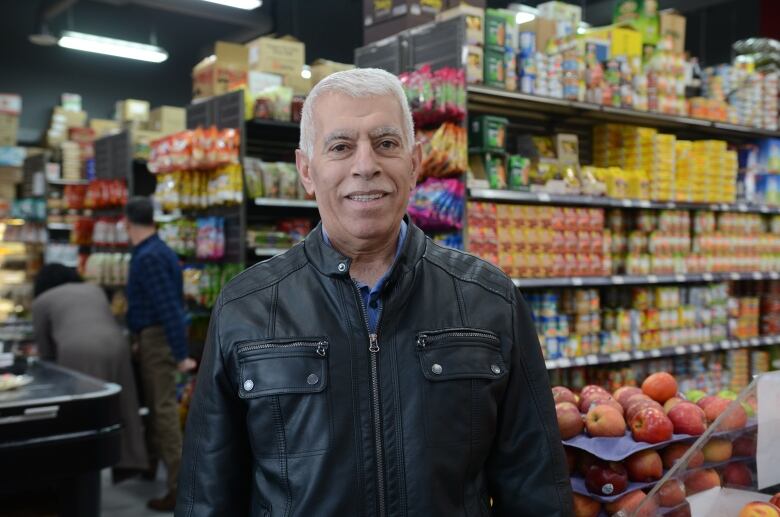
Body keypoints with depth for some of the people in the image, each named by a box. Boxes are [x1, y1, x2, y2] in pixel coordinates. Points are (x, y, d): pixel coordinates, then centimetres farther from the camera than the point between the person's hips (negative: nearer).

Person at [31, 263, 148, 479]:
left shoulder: (42, 301, 17)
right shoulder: (95, 289, 29)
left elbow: (44, 347, 19)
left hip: (79, 353, -5)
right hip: (116, 346, 5)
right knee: (119, 406, 12)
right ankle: (127, 463, 16)